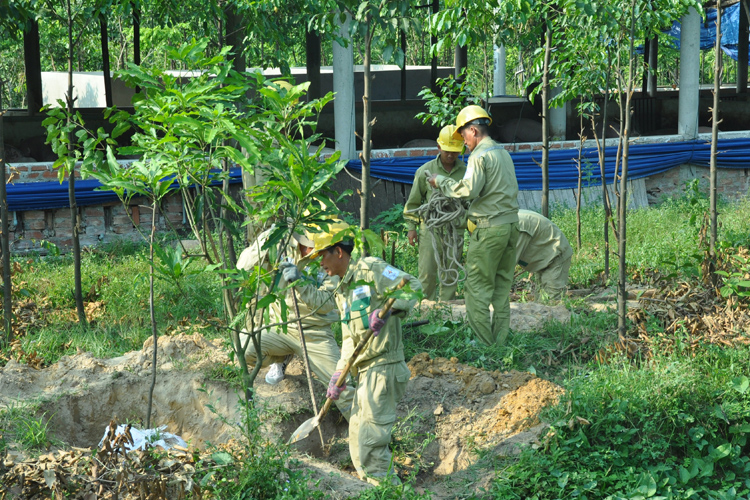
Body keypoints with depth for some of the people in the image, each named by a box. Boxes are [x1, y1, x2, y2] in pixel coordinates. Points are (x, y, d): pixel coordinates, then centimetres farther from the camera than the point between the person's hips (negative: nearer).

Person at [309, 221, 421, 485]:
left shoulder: (370, 268, -7)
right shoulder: (342, 290, 21)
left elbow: (411, 286, -17)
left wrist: (385, 310, -29)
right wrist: (339, 375, 14)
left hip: (382, 366, -10)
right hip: (364, 370, 10)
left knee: (370, 439, -9)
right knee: (358, 434, 15)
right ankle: (372, 483, 26)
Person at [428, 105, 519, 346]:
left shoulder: (480, 156, -11)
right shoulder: (504, 153, 16)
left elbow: (469, 189, -22)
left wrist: (441, 182, -8)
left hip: (489, 229, -9)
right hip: (511, 224, 9)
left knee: (478, 288, -3)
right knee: (502, 288, 12)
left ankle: (483, 344, -3)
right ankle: (500, 342, 15)